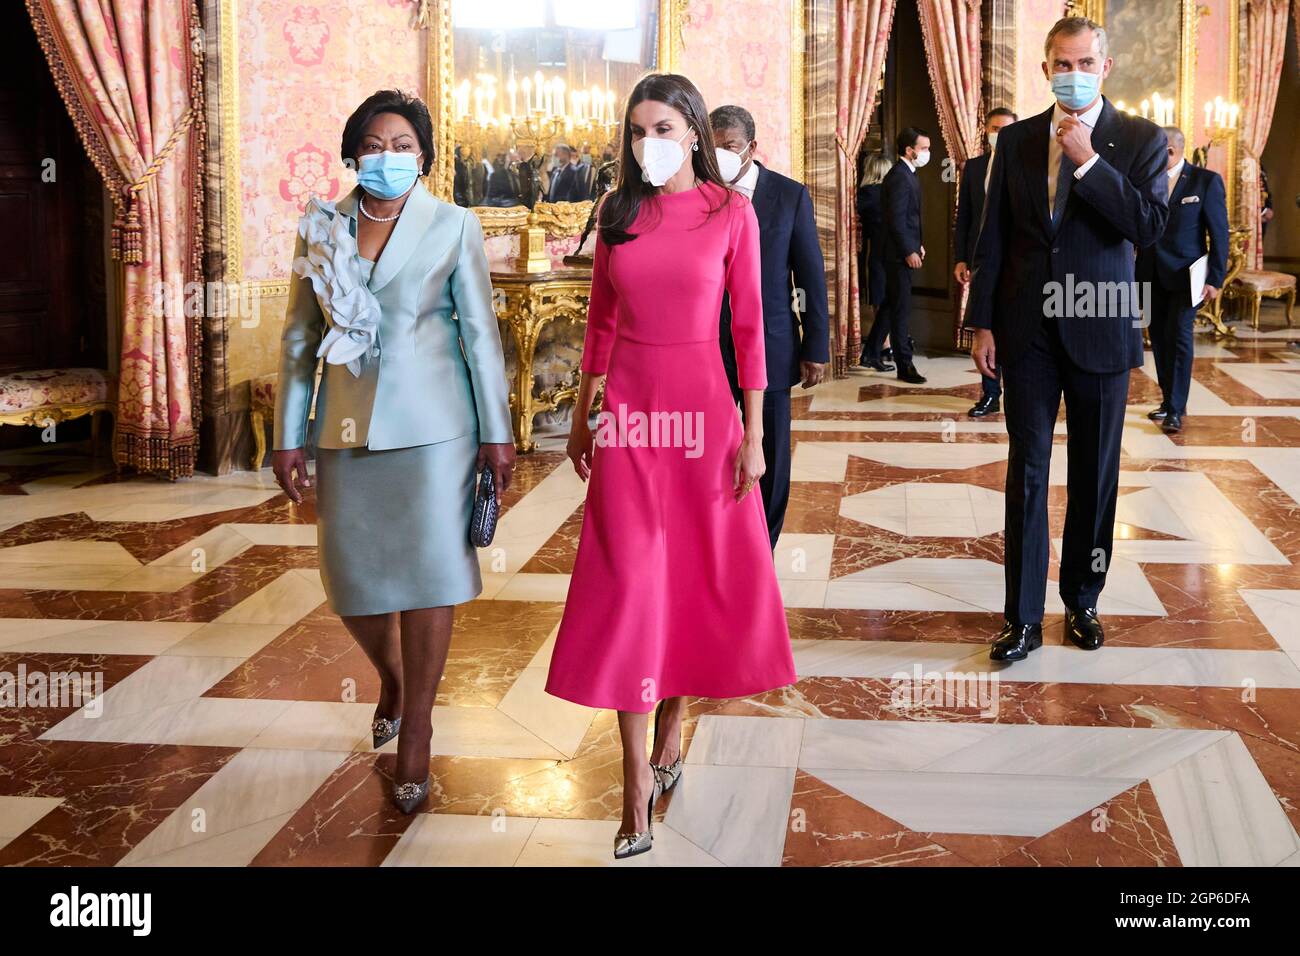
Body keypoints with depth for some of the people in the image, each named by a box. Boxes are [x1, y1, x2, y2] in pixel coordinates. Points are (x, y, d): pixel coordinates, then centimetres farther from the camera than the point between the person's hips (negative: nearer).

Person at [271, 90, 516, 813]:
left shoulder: (453, 226, 0)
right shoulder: (322, 230, 7)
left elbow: (480, 332, 0)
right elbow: (300, 341, 9)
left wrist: (496, 432, -2)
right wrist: (289, 437, 6)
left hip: (432, 428, -3)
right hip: (347, 430, 3)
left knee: (427, 572, -1)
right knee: (351, 580, 8)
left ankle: (415, 738, 13)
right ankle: (392, 678, 40)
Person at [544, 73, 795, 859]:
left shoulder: (731, 211, -2)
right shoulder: (618, 212, 6)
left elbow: (749, 325, -3)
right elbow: (600, 319, 11)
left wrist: (754, 432, -7)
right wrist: (582, 417, 12)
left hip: (703, 410, -1)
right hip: (628, 414, 1)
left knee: (701, 575, 6)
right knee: (629, 584, -3)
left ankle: (671, 732, 26)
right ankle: (637, 781, 1)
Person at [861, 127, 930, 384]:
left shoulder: (906, 174, 15)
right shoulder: (899, 177, -17)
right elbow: (896, 219, -21)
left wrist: (917, 245, 12)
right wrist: (909, 251, -20)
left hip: (905, 250, 10)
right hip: (899, 254, -10)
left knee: (891, 305, 16)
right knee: (901, 309, -5)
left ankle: (870, 354, 25)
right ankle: (904, 366, -1)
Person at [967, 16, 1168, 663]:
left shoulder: (1141, 140, 0)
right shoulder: (1015, 140, 6)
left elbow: (1150, 224, -14)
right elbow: (993, 237, 6)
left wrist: (1089, 162, -18)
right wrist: (982, 323, 2)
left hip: (1100, 329, -1)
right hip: (1028, 332, 1)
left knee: (1095, 475, 8)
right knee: (1026, 471, 1)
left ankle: (1082, 603, 24)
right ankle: (1023, 618, 7)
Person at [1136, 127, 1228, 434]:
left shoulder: (1206, 181, -6)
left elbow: (1219, 233, -4)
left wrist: (1215, 279, -9)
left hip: (1184, 276, -4)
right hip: (1152, 275, 4)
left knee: (1178, 337, -8)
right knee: (1159, 338, 8)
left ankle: (1175, 410, -3)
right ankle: (1170, 400, 20)